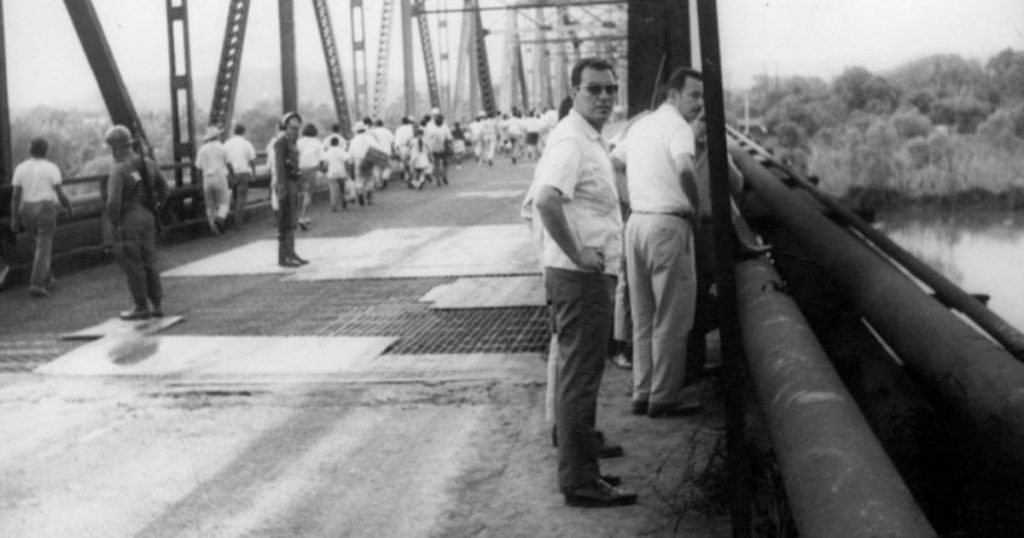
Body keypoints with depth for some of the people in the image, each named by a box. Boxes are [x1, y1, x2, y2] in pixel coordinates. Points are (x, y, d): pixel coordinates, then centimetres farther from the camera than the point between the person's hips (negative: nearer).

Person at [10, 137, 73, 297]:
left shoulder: (20, 169, 2)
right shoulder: (51, 168, -6)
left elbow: (15, 195, -1)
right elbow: (60, 194, -7)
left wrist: (14, 219, 1)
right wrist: (69, 207, 12)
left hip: (27, 212, 4)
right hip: (46, 210, -4)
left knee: (43, 244, 23)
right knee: (43, 249, -4)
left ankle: (47, 279, 23)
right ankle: (36, 284, -16)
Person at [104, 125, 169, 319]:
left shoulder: (118, 170, -16)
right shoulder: (148, 163, 5)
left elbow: (113, 201, -23)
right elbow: (163, 189, 15)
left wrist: (113, 223, -10)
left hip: (128, 218, -7)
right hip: (147, 217, 7)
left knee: (132, 264, 2)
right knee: (148, 262, 13)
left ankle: (141, 307, 6)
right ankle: (157, 305, 14)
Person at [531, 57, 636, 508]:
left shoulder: (589, 139, 16)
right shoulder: (572, 140, -17)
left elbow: (544, 195, 27)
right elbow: (546, 201, -33)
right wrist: (577, 253, -25)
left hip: (590, 275, 11)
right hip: (580, 278, -11)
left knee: (578, 374, 17)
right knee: (580, 378, -5)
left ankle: (579, 468, 27)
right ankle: (580, 482, 0)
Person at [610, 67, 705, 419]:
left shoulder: (640, 125, 17)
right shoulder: (677, 127, -10)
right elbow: (684, 169, -29)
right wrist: (697, 207, -14)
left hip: (636, 222, 8)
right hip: (668, 224, -8)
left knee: (643, 319, 14)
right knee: (671, 319, 0)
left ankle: (642, 394, 19)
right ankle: (663, 399, 3)